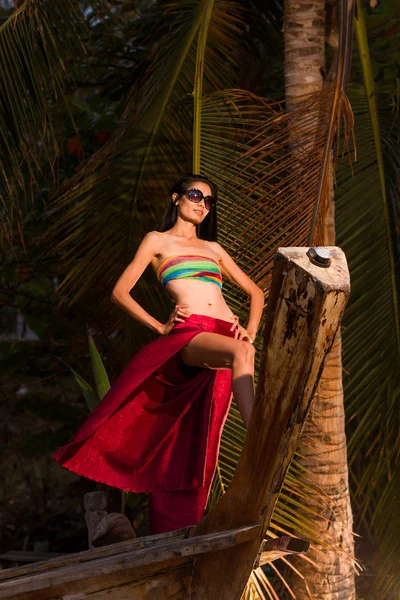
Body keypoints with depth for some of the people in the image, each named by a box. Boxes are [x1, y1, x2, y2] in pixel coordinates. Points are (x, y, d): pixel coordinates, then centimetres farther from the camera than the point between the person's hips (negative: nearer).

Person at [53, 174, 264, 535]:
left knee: (193, 443, -5)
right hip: (188, 333, -4)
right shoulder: (158, 240, 18)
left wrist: (250, 332, 12)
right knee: (241, 353, -39)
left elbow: (255, 292, 31)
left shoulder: (212, 247, 29)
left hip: (226, 337, 4)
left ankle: (178, 530, -7)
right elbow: (120, 292, 10)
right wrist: (160, 327, 0)